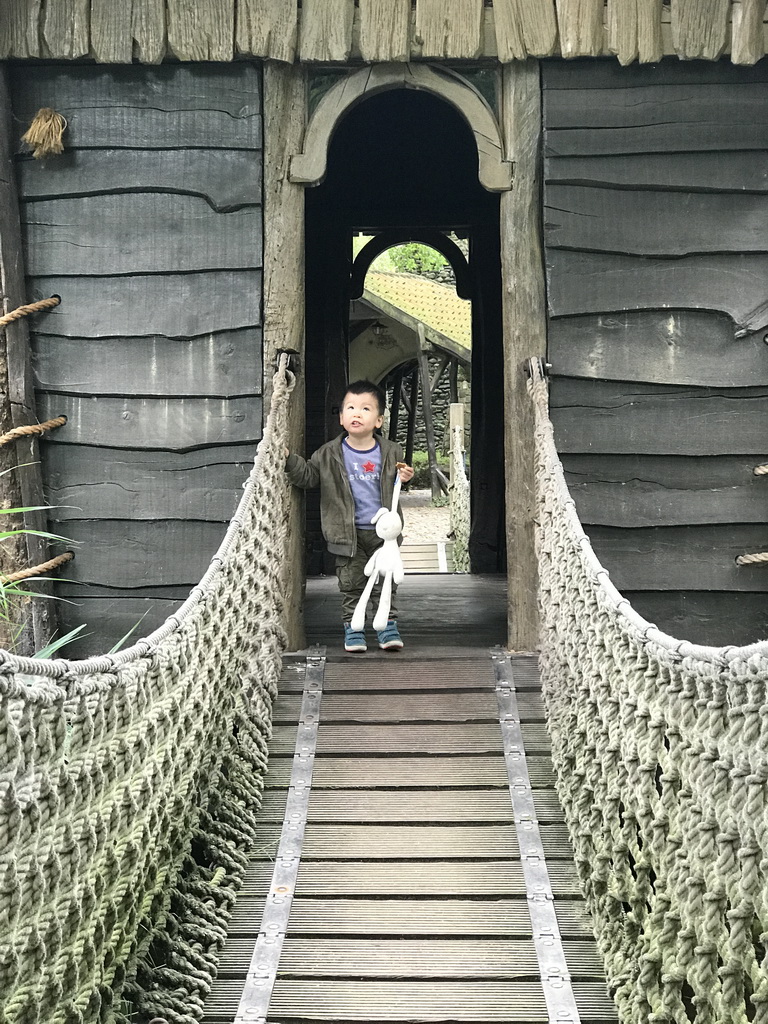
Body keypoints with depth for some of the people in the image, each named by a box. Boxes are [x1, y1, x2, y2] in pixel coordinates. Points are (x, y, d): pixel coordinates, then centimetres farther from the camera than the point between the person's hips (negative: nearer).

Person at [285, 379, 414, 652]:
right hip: (348, 532, -1)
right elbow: (308, 475, 2)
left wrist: (404, 477, -7)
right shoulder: (330, 453, -3)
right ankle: (352, 627, 16)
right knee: (351, 583, 5)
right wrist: (289, 459, -12)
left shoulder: (390, 452, 1)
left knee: (385, 582, 7)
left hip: (382, 531, 1)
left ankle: (388, 625, 18)